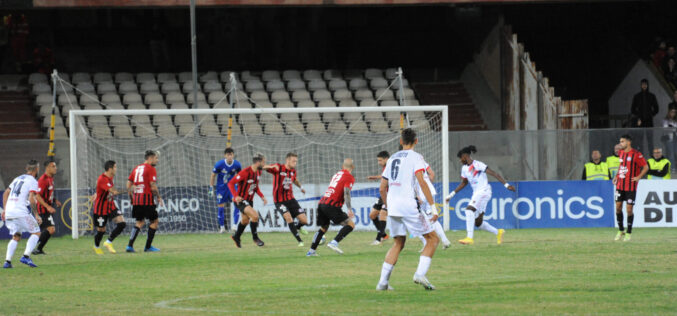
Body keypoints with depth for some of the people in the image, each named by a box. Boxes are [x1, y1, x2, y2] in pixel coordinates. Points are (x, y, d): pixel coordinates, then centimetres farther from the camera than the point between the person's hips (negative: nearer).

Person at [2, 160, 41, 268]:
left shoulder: (17, 179, 21)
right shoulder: (33, 181, -2)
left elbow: (6, 193, 21)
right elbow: (31, 199, -14)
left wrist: (5, 209, 23)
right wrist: (36, 215, -10)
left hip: (8, 213, 7)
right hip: (21, 212, -7)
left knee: (16, 237, 17)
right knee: (36, 232, 5)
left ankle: (7, 261, 1)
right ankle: (26, 256, -10)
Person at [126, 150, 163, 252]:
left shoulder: (137, 168, 15)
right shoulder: (151, 169, -7)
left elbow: (128, 185, 13)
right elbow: (153, 186, -15)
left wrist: (132, 198, 20)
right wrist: (159, 198, -4)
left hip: (136, 200, 7)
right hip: (147, 200, -7)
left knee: (140, 222, 14)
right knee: (154, 221, 6)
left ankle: (130, 245, 2)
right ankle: (148, 246, 6)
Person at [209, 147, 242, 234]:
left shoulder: (237, 164, -11)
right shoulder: (219, 164, -18)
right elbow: (213, 176, -5)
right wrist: (211, 188, -4)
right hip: (221, 187, -1)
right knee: (221, 206, 1)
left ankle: (234, 225, -13)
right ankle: (222, 227, 16)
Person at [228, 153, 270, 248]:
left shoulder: (258, 172, 3)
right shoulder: (245, 172, -24)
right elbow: (231, 183, -21)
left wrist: (262, 196, 6)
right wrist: (236, 196, -33)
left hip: (249, 200, 9)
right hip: (240, 200, -9)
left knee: (245, 220, 20)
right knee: (255, 215, -23)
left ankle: (236, 237, 43)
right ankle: (255, 237, -6)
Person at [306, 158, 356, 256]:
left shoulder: (337, 174, 23)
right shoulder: (349, 177, -2)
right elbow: (346, 193, -15)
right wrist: (349, 209, -21)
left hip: (321, 204, 8)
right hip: (331, 206, -8)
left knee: (323, 227, 25)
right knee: (350, 224, -6)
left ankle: (312, 250, 21)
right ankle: (334, 243, -22)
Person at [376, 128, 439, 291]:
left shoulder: (392, 158, 19)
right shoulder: (415, 157, 0)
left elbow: (382, 188, 20)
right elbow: (422, 182, -14)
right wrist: (433, 207, -16)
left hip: (392, 207, 6)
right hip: (408, 205, -6)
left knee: (398, 244, 18)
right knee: (433, 239, 3)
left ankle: (383, 281, 8)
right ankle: (420, 274, -14)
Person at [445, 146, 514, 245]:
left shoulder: (477, 165, -12)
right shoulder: (464, 169, 13)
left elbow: (494, 174, -16)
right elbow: (463, 183, 27)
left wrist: (506, 184, -23)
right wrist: (451, 195, 24)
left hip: (484, 191, -9)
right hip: (476, 193, 9)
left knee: (469, 209, -28)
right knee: (478, 223, 6)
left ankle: (470, 238, -33)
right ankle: (498, 232, 25)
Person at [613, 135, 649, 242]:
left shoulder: (636, 154, -10)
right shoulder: (621, 153, 10)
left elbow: (646, 167, -6)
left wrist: (638, 177, -14)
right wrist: (617, 176, 13)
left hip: (631, 186, -6)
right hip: (620, 185, 6)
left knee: (629, 210, -3)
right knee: (618, 207, 2)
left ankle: (628, 233, 9)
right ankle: (621, 231, 17)